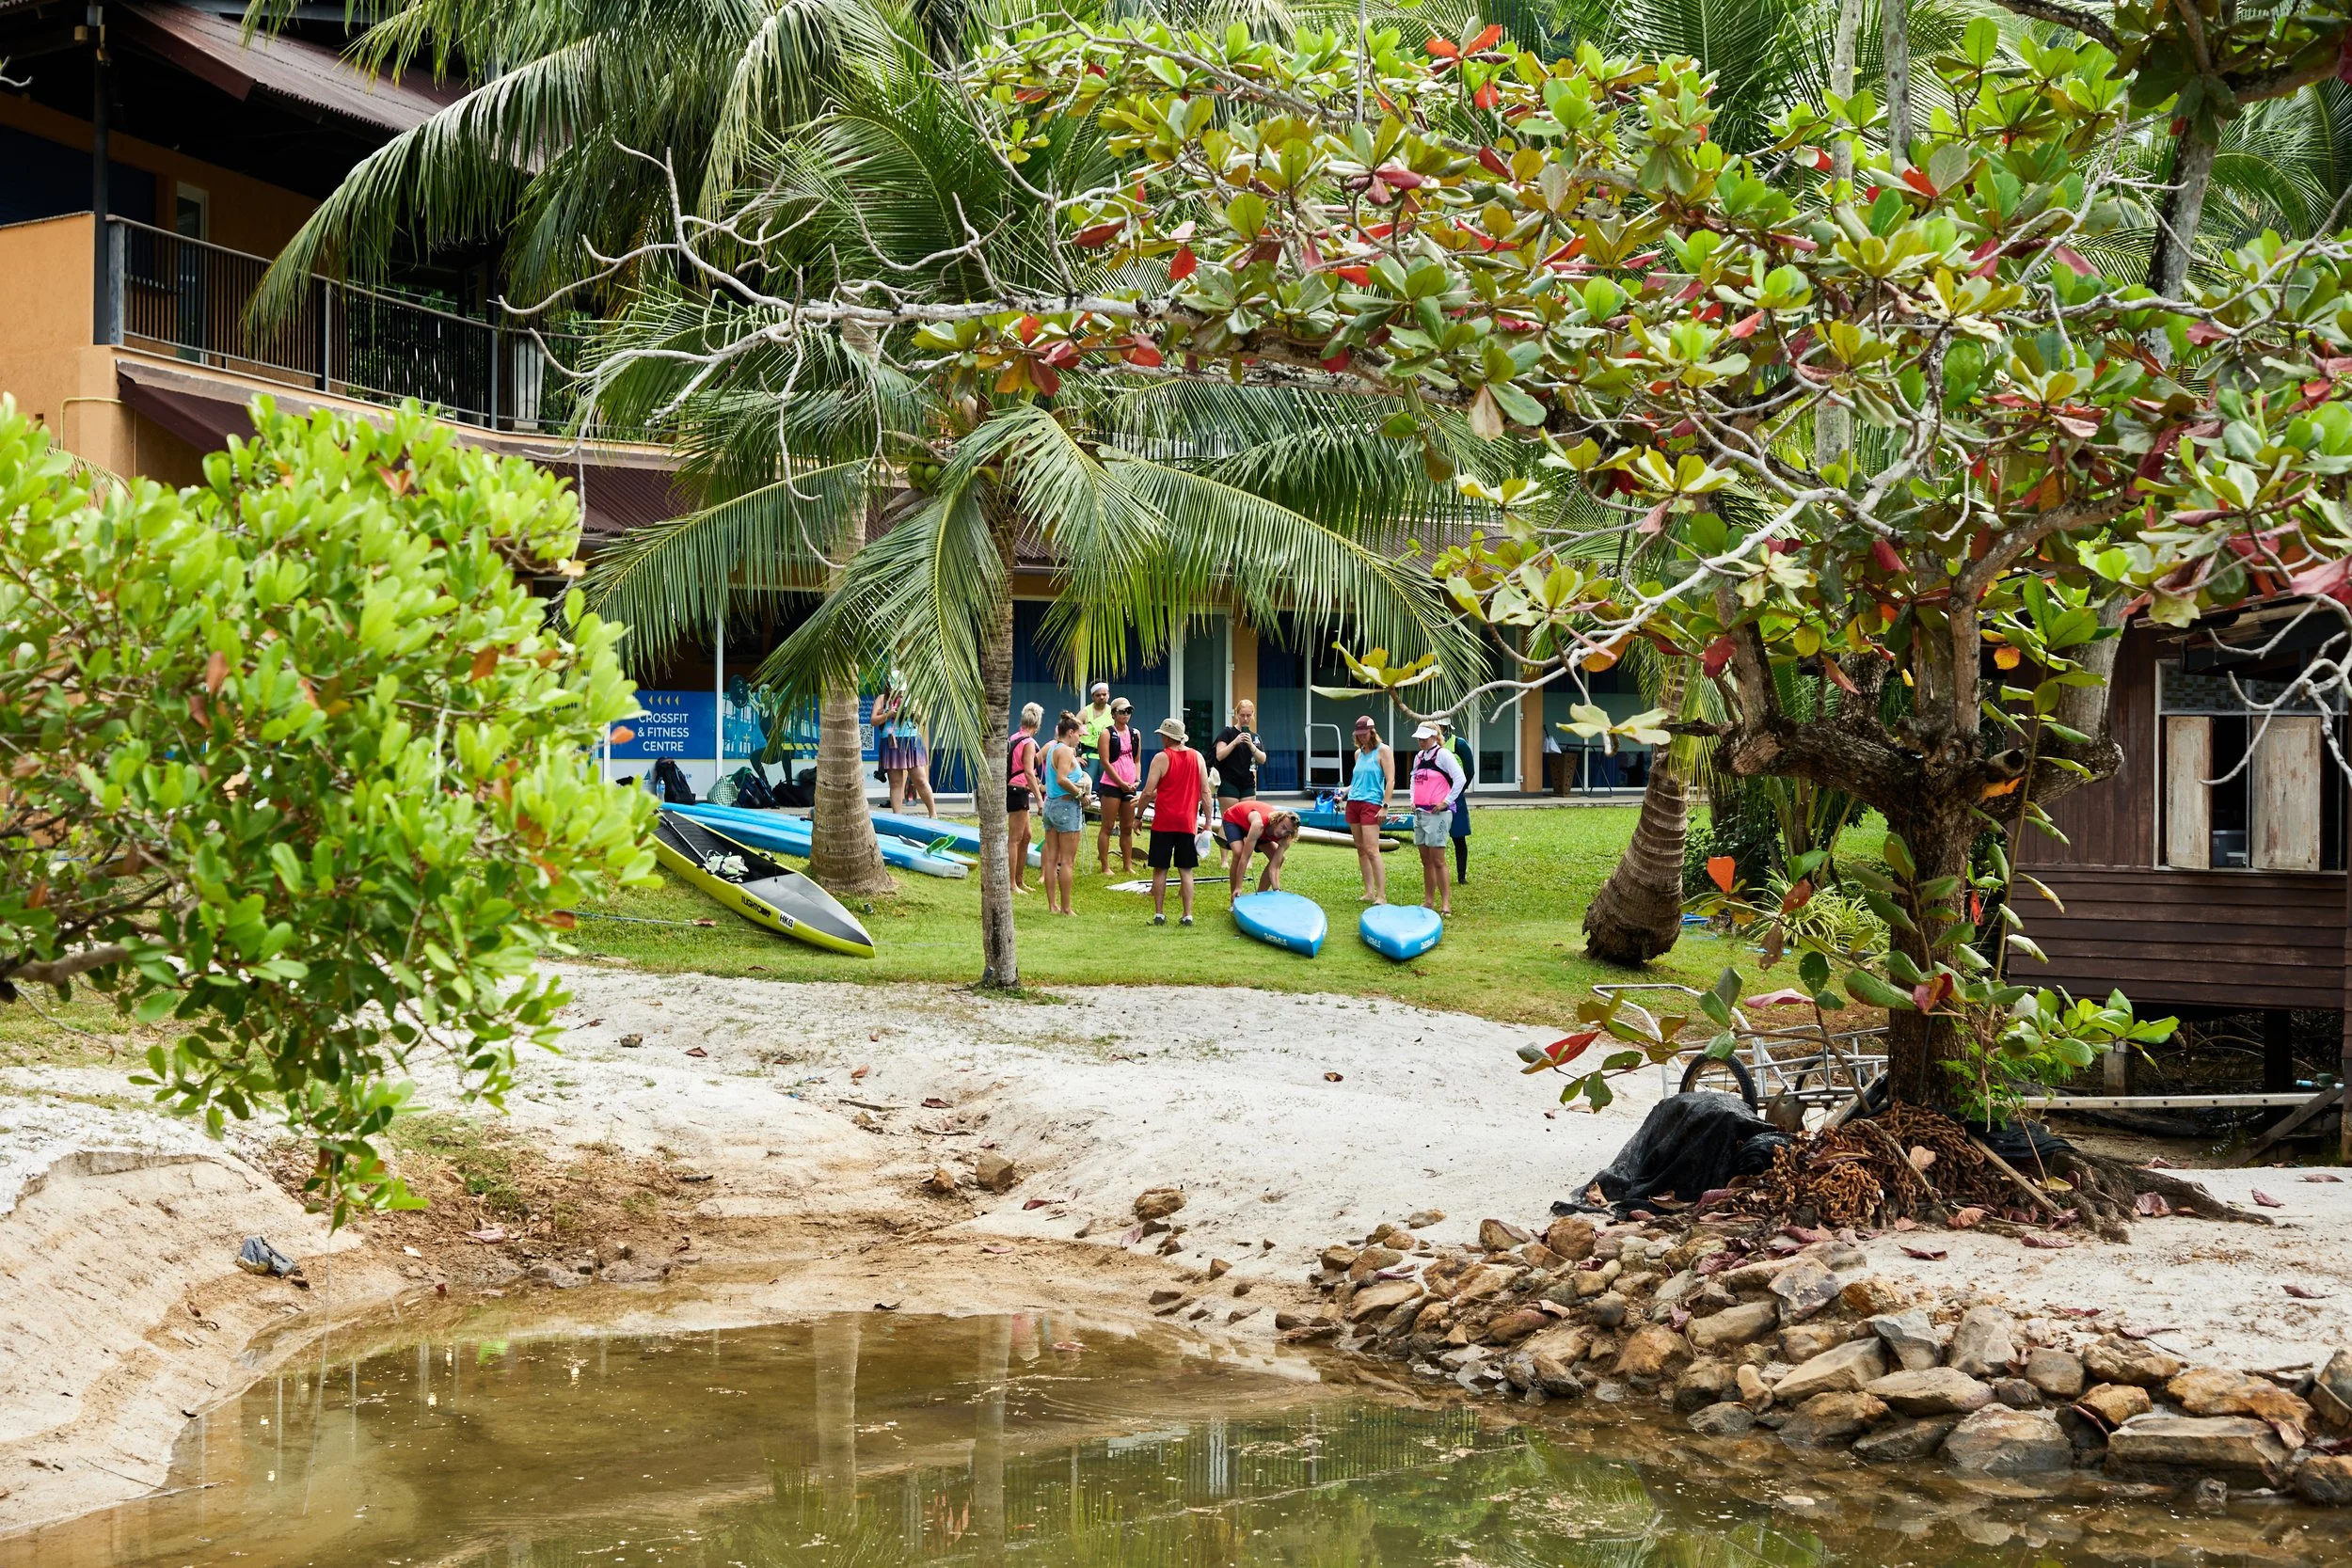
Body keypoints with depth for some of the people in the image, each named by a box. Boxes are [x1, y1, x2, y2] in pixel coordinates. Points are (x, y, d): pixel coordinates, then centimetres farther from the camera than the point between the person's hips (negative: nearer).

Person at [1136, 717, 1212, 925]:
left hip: (1163, 823, -3)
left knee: (1160, 869, 6)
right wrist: (1207, 822, 9)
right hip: (1188, 823, 3)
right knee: (1186, 870, 7)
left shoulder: (1161, 758, -8)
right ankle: (1188, 915, 3)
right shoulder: (1197, 757, 4)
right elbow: (1205, 792, 4)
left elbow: (1148, 792, -10)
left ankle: (1159, 914, 6)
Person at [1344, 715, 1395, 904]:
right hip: (1353, 803, 8)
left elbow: (1390, 780, -9)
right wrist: (1344, 791, 9)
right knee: (1360, 849, 7)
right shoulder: (1358, 753, 16)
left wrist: (1385, 806, -15)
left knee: (1372, 850, -14)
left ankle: (1381, 895, -14)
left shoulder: (1383, 750, -5)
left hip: (1371, 804, -8)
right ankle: (1369, 892, 11)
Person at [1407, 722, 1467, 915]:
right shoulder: (1419, 756, 14)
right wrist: (1413, 799, 16)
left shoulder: (1443, 755, -9)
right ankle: (1428, 901, 17)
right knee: (1426, 861, 11)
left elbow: (1460, 779, -14)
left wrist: (1446, 802, -13)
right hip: (1420, 812, 8)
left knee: (1438, 860, -9)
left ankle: (1446, 903, -6)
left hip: (1437, 814, -8)